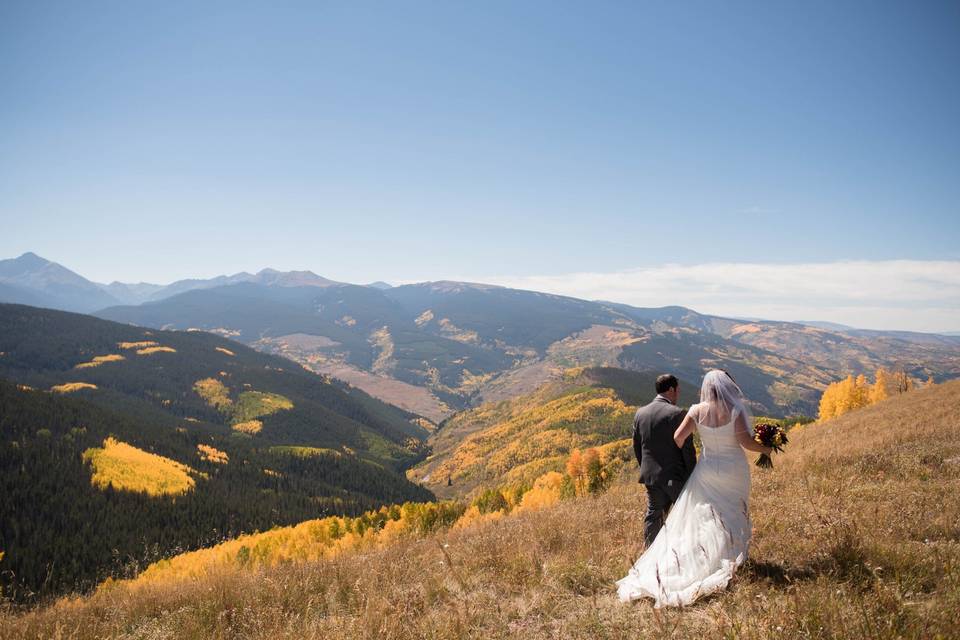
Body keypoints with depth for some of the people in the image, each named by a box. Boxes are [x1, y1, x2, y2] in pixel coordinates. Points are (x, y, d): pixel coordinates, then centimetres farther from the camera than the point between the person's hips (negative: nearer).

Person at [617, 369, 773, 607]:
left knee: (702, 516, 9)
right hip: (734, 470, -1)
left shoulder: (698, 411, -7)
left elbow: (678, 437, -11)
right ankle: (733, 558, 18)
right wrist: (766, 449, 2)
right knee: (734, 514, 13)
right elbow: (746, 441, -16)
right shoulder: (735, 411, -13)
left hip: (708, 469, 1)